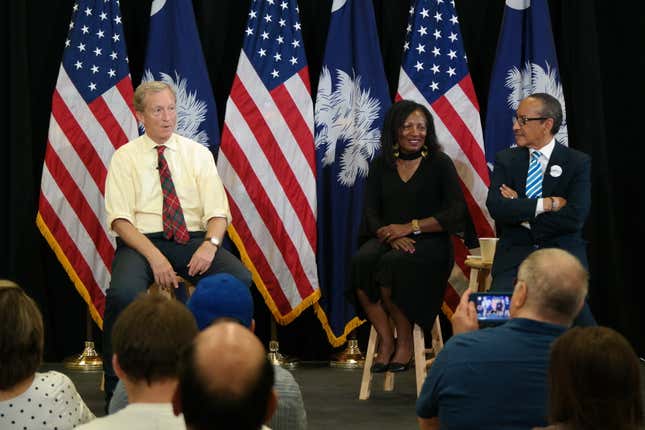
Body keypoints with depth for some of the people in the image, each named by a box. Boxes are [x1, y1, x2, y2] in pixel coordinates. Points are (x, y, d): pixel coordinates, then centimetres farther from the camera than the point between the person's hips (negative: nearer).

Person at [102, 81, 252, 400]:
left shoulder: (198, 154, 12)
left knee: (240, 280, -29)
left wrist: (210, 244, -18)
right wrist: (154, 256, -20)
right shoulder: (125, 157, 6)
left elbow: (218, 212, 5)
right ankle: (117, 391, -19)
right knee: (123, 292, -36)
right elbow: (119, 219, -4)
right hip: (141, 242, -2)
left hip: (193, 240, 2)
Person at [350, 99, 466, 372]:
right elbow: (371, 215, 7)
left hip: (430, 243, -3)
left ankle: (405, 341, -17)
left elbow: (456, 213, -4)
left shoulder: (440, 164, 5)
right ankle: (385, 340, -21)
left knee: (392, 264, -35)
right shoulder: (381, 166, 14)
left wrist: (410, 227, -13)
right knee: (361, 261, -31)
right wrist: (392, 235, -15)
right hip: (387, 240, 3)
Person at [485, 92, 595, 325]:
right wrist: (547, 203, -11)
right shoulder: (506, 159, 9)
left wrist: (519, 212, -7)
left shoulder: (578, 162, 3)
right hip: (515, 252, 2)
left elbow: (575, 217, -10)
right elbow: (495, 207, -6)